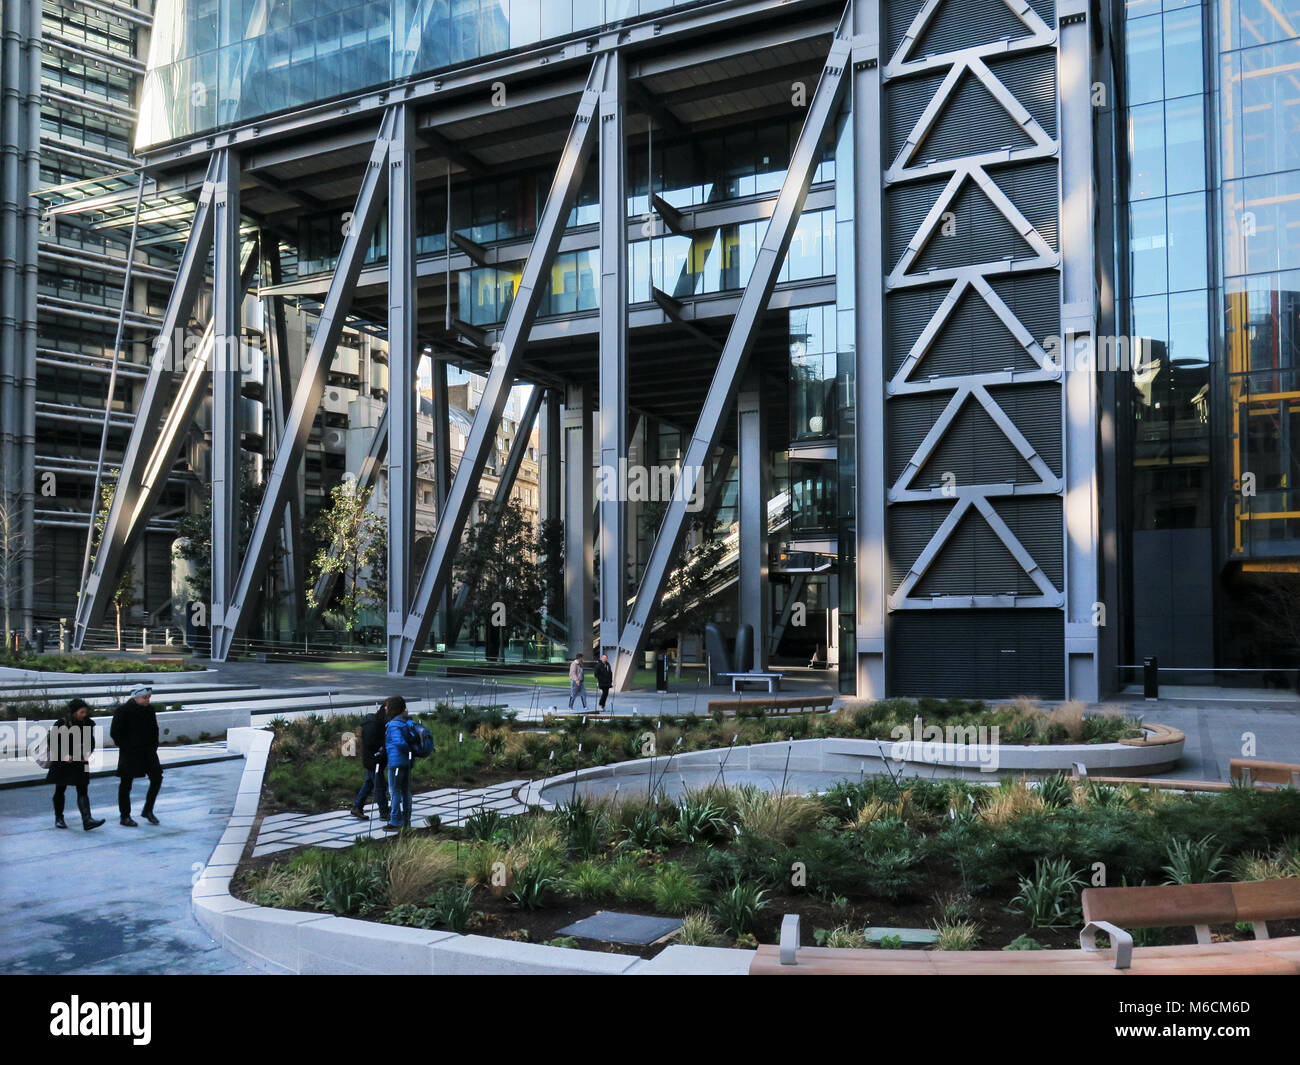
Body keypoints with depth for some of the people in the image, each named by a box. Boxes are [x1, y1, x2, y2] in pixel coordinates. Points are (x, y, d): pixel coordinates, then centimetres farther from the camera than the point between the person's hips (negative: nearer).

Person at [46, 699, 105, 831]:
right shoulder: (62, 723, -12)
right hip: (62, 763, -2)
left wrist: (88, 753, -8)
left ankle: (87, 820, -14)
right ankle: (59, 818, 26)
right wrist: (64, 755, -17)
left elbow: (91, 741, 11)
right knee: (60, 790, 10)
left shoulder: (88, 723, -1)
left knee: (82, 790, -6)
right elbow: (52, 743, -7)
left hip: (79, 761, 2)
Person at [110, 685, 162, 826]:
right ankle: (125, 817, 13)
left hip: (147, 751, 5)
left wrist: (153, 746, 7)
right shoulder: (122, 711, -10)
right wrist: (126, 748, -12)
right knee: (125, 784, 4)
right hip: (129, 753, -5)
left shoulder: (150, 710, 7)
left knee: (157, 777, -2)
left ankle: (148, 810, 12)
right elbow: (114, 733, -9)